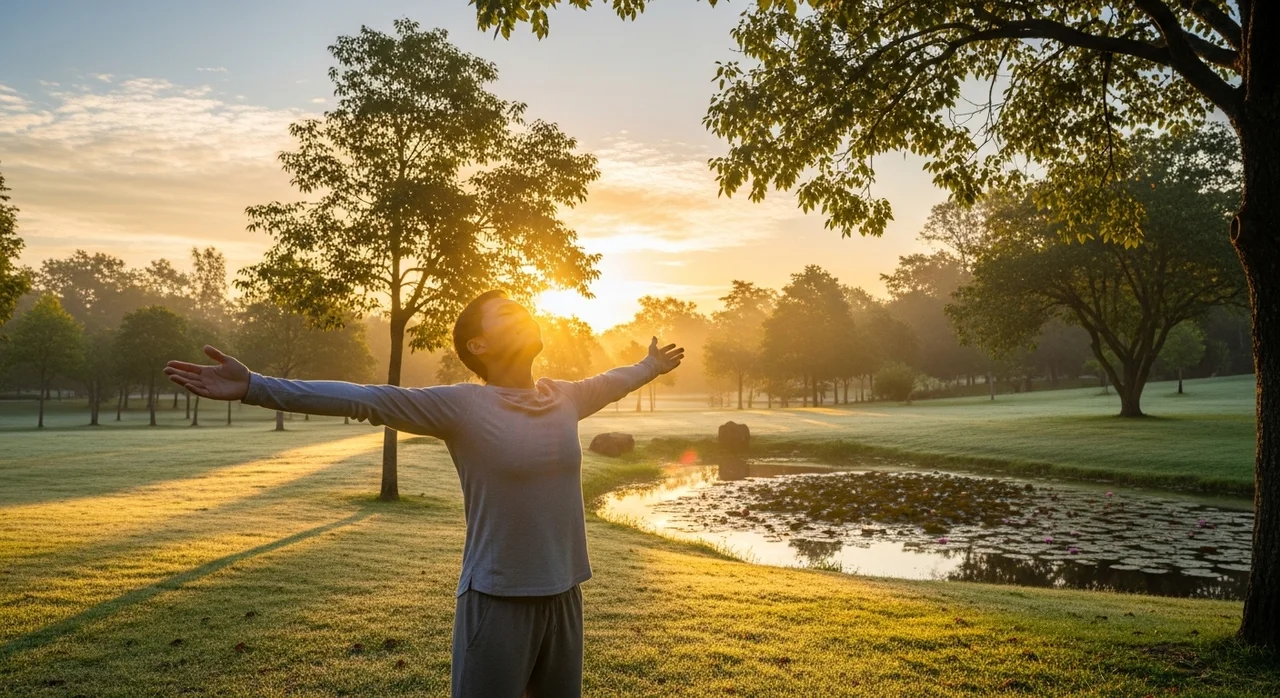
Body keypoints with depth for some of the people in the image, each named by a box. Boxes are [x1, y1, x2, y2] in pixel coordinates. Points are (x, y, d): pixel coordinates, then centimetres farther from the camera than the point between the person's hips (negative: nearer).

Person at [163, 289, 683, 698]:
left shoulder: (565, 397, 4)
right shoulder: (461, 405, -12)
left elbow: (609, 382, 25)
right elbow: (362, 399, -18)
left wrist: (651, 365, 43)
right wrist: (253, 387, -24)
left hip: (562, 596, 6)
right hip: (497, 602, -5)